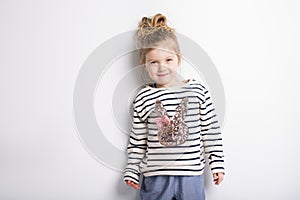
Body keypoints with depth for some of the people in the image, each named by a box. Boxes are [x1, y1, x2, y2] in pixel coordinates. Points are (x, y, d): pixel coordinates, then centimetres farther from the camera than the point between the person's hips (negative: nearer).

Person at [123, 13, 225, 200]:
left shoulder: (199, 91, -3)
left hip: (191, 173, 0)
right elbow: (138, 138, 5)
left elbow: (211, 130, 2)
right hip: (154, 176, 0)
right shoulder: (144, 98, -2)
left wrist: (217, 163, 2)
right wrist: (132, 170, 5)